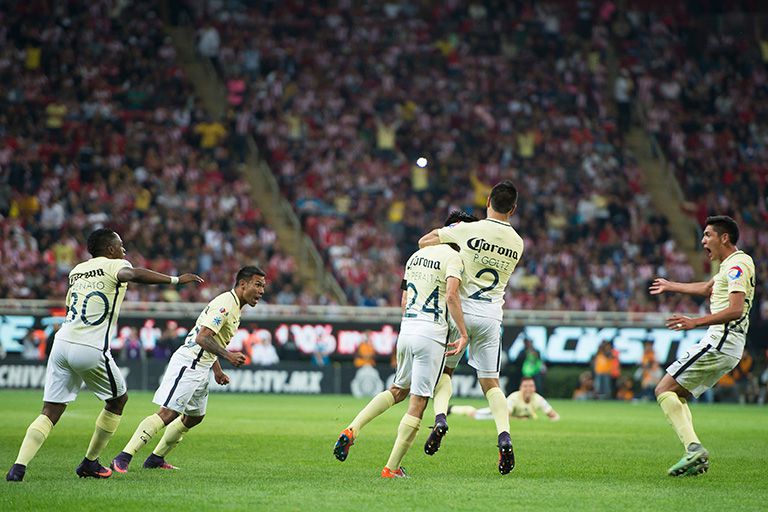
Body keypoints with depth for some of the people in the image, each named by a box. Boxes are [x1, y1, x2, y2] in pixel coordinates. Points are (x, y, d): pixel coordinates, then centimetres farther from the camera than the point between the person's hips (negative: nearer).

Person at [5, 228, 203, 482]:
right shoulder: (114, 266, 0)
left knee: (50, 412, 5)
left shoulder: (77, 270, 19)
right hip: (91, 350, -5)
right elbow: (135, 275, -22)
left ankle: (19, 466, -13)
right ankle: (89, 463, 23)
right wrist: (175, 280, -25)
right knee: (118, 399, 19)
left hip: (62, 344, 5)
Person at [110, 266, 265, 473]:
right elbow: (202, 338, -27)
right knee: (167, 413, -18)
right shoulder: (225, 304, -17)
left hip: (201, 367, 11)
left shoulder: (234, 307, 16)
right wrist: (228, 355, -34)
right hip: (188, 364, -11)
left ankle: (156, 458, 28)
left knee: (194, 417, 19)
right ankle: (123, 458, -22)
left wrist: (217, 371, 24)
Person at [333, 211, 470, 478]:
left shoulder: (416, 256, 16)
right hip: (432, 334, -7)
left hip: (406, 328, 7)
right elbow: (451, 295, -21)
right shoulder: (453, 258, -7)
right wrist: (463, 333, -17)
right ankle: (392, 467, -2)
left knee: (399, 390, 24)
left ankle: (352, 430, 7)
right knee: (418, 404, -1)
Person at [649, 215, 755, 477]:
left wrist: (695, 322, -31)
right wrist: (671, 286, 53)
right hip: (728, 346, 10)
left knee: (664, 389, -11)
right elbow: (707, 288, 40)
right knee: (677, 395, 10)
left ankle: (693, 447, -24)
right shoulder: (730, 266, 20)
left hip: (720, 342, -10)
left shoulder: (737, 264, -12)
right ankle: (695, 459, -3)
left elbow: (736, 309, -25)